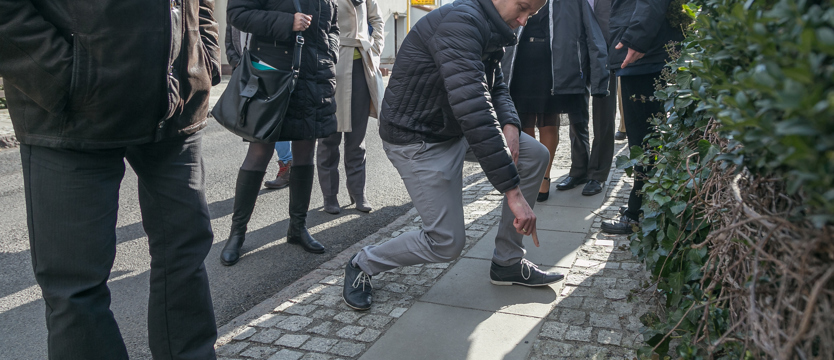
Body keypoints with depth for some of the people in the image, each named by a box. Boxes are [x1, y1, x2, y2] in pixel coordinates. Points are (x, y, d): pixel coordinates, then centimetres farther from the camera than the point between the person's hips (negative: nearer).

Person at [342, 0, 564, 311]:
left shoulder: (489, 29, 5)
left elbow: (496, 89, 12)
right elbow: (473, 110, -37)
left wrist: (510, 124, -13)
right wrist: (513, 192, -36)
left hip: (455, 128, 10)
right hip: (418, 141, -9)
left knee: (535, 156, -1)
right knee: (446, 243, -7)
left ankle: (507, 263, 12)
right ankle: (362, 265, 18)